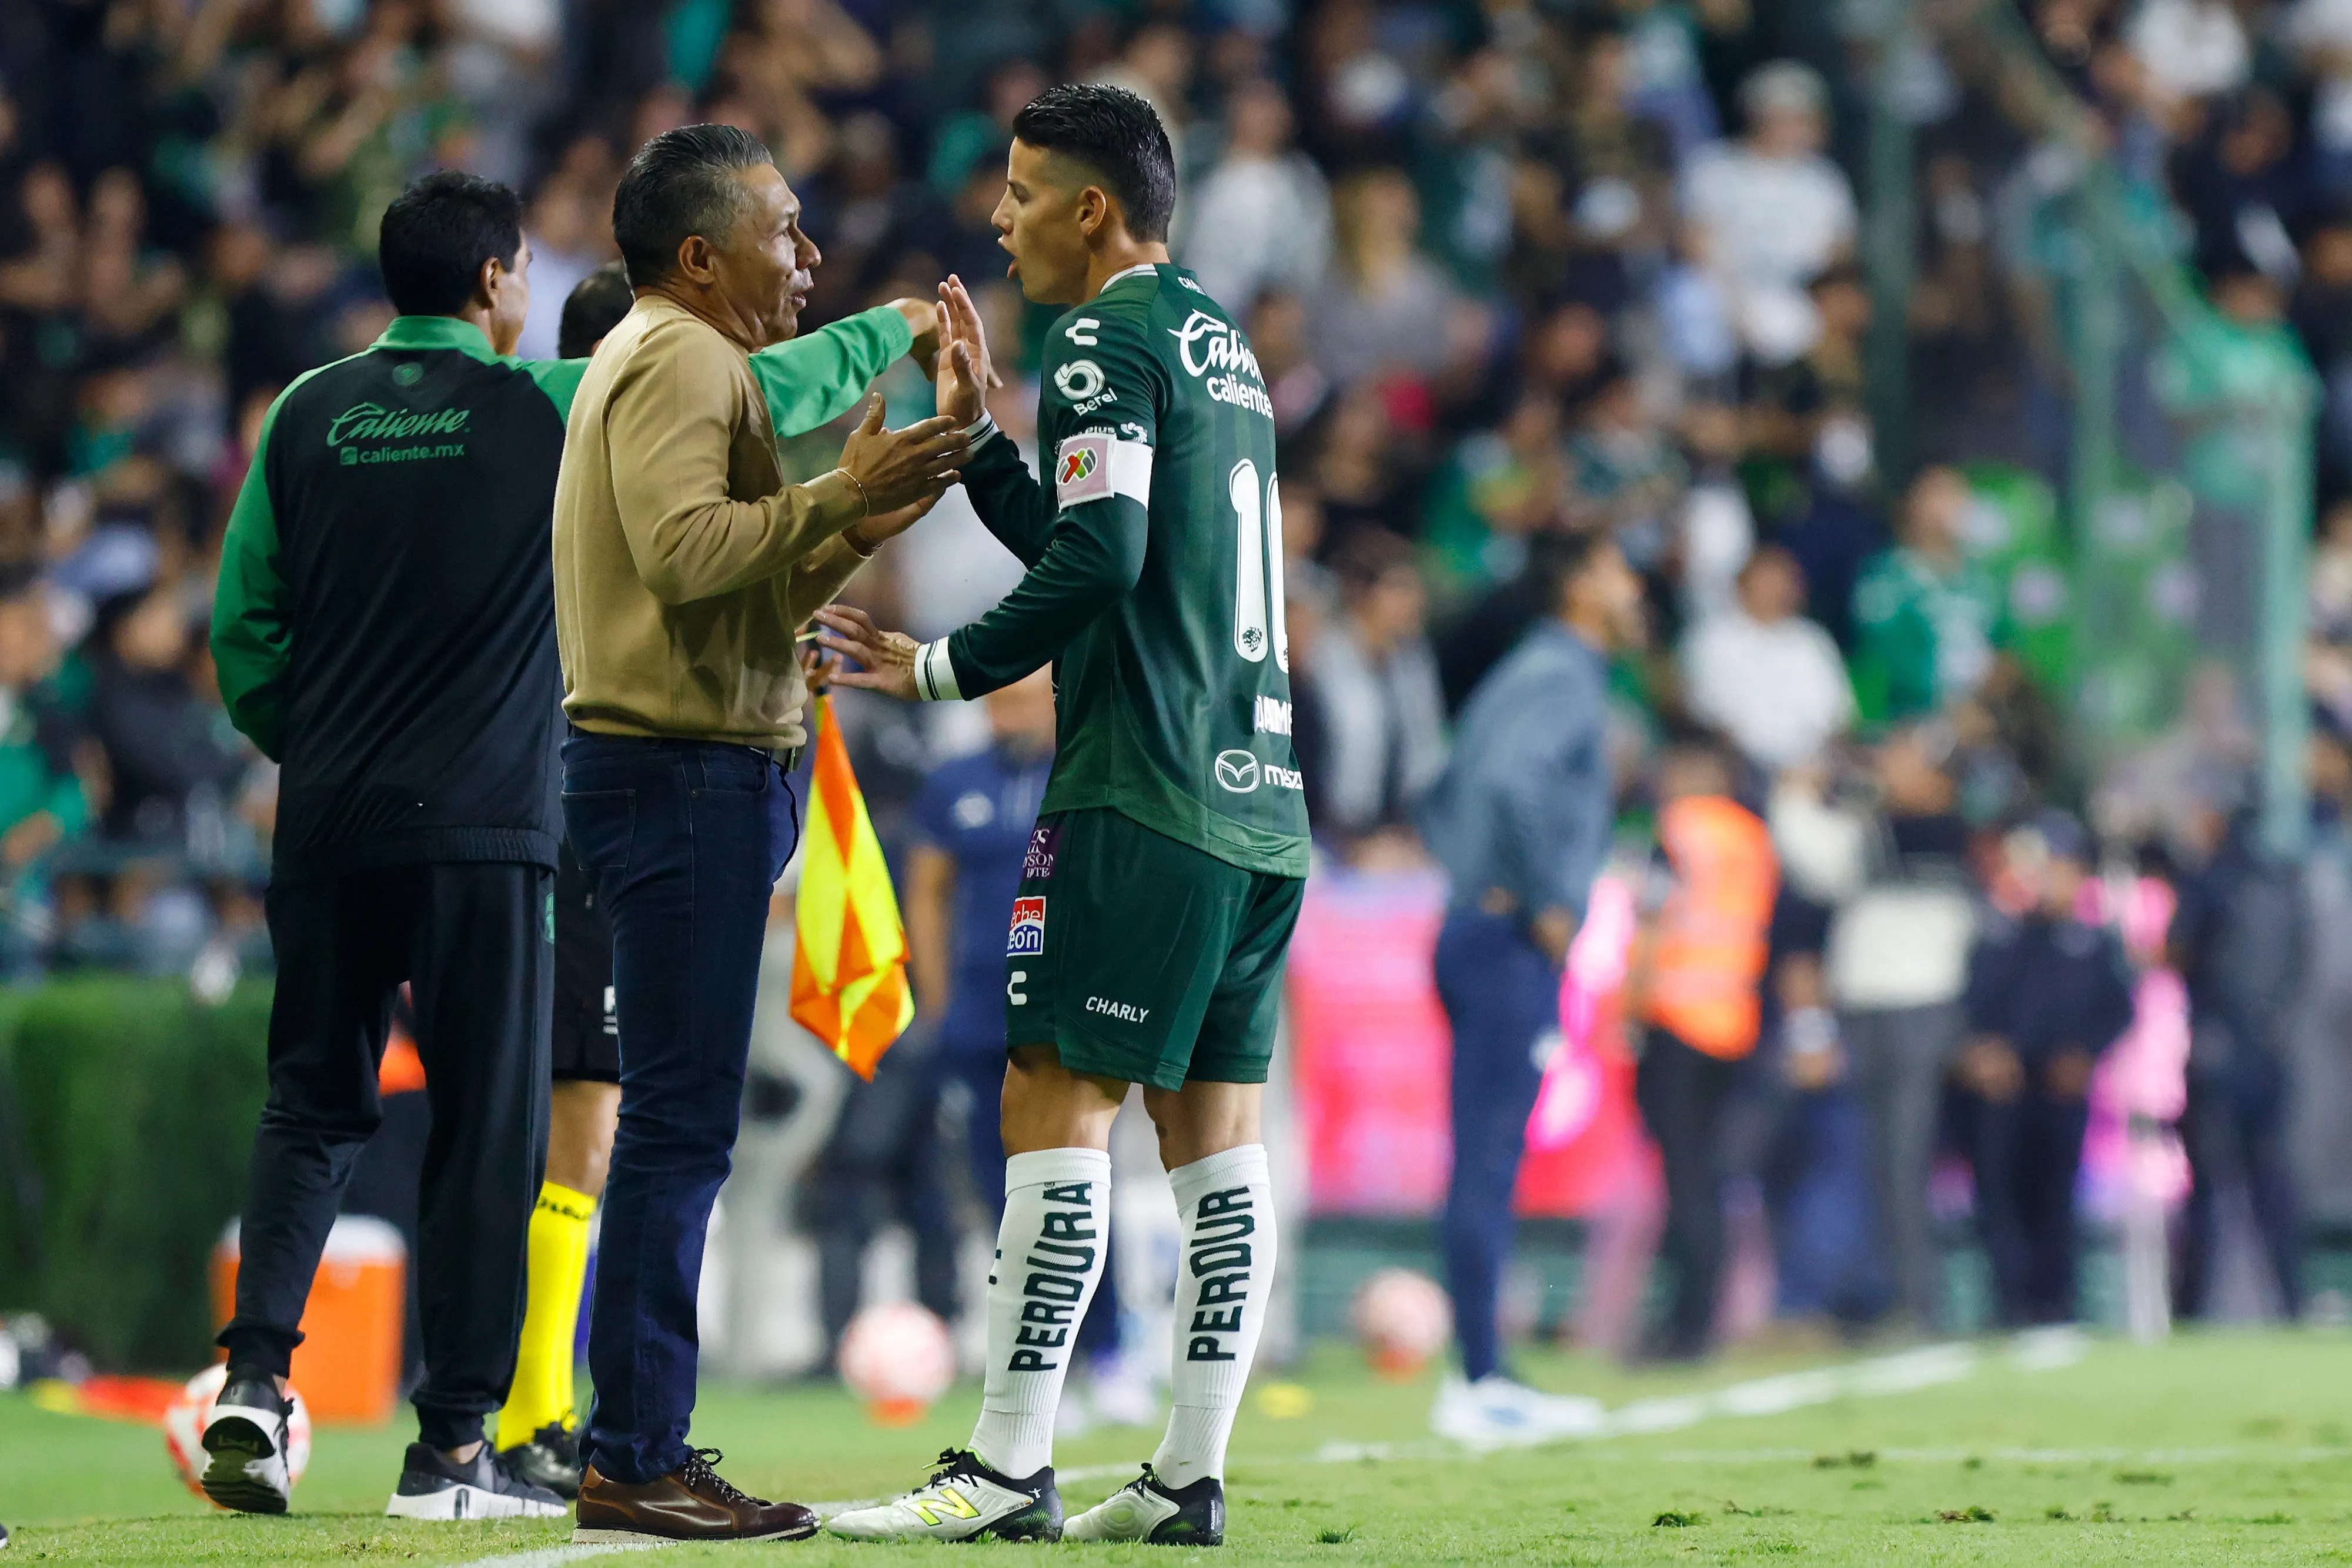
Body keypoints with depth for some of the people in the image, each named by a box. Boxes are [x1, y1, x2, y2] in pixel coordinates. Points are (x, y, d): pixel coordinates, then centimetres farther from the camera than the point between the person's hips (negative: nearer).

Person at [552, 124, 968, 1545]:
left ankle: (646, 1447, 13)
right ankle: (633, 1465, -12)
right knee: (683, 1121, -11)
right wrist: (839, 493, -19)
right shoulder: (676, 361, -9)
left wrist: (855, 537, 13)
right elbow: (683, 549, -24)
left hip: (703, 775, 11)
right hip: (685, 775, -11)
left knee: (682, 1123, 11)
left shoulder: (686, 363, 25)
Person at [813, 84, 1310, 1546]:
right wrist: (977, 434, 26)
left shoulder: (1108, 339, -7)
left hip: (1142, 803, -9)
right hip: (1260, 805, 9)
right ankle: (1190, 1478, 6)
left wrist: (945, 668, -8)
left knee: (1056, 1108, -8)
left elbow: (1097, 561, -17)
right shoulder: (1222, 343, 20)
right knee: (1216, 1140, 7)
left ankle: (1006, 1470, -10)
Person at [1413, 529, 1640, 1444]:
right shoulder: (1562, 676, -10)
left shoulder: (1537, 674, 21)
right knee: (1489, 1157, -10)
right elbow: (1511, 780, -28)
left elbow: (1442, 808, 27)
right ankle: (1478, 1387, -11)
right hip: (1516, 948, -10)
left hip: (1480, 932, 10)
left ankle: (1485, 1382, 13)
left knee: (1488, 1162, 10)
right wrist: (1544, 905, -20)